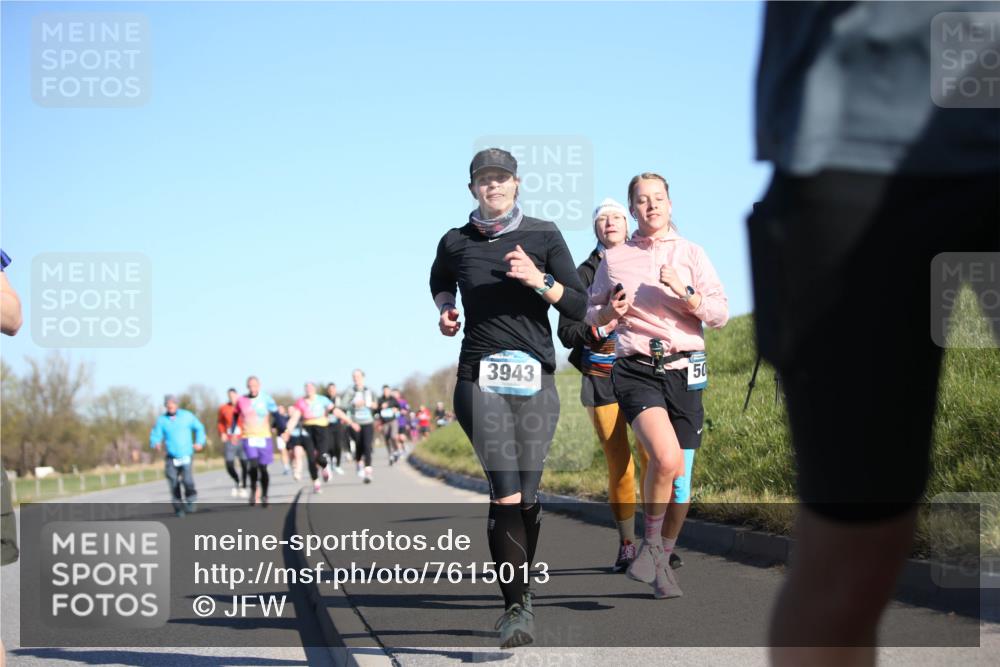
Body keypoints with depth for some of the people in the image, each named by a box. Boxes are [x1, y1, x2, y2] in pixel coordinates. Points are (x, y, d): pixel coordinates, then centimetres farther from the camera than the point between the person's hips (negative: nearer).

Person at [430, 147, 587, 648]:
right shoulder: (455, 243, 8)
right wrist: (444, 308, 11)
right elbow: (439, 280, 31)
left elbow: (577, 307, 2)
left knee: (526, 497, 4)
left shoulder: (543, 236, 6)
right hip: (479, 378, -1)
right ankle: (517, 605, -14)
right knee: (506, 494, -17)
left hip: (536, 379, 1)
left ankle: (520, 588, 25)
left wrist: (540, 280, -14)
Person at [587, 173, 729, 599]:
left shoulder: (690, 254, 7)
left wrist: (686, 293, -16)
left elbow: (720, 314, 1)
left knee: (680, 477, 2)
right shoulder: (614, 259, 9)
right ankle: (649, 544, -5)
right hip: (635, 369, -2)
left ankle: (663, 561, 23)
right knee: (666, 457, -26)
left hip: (683, 369, 2)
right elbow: (592, 313, 19)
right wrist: (610, 312, -3)